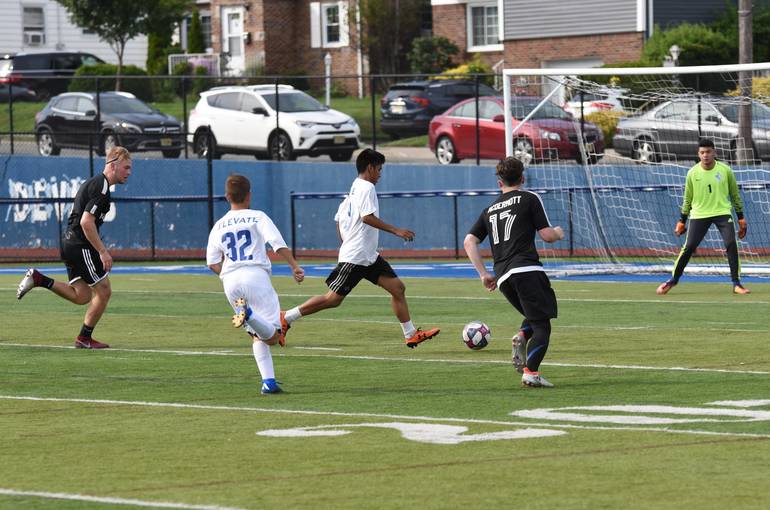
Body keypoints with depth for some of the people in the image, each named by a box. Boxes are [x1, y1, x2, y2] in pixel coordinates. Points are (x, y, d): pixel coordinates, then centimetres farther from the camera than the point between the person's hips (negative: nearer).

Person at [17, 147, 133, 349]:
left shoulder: (93, 183, 17)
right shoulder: (100, 187, -15)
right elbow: (87, 222, -23)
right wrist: (103, 251, -21)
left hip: (70, 242, 10)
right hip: (81, 246, -10)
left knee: (82, 296, 11)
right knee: (103, 291, -1)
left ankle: (37, 279, 6)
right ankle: (85, 338, 7)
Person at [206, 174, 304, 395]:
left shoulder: (219, 226, 19)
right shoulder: (258, 217, 9)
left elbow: (212, 263, 11)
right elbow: (278, 244, -6)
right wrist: (295, 267, -5)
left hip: (230, 281, 4)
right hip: (255, 274, -4)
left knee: (258, 335, 15)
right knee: (273, 336, -10)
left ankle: (268, 381, -1)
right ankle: (249, 314, -38)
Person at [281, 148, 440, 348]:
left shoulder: (354, 189, 19)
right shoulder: (366, 187, -10)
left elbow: (340, 219, 22)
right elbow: (367, 217, -23)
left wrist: (347, 245, 26)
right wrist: (395, 230, -21)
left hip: (369, 257, 10)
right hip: (355, 257, -10)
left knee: (397, 287, 4)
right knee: (333, 299, -8)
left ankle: (411, 335, 4)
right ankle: (286, 318, -1)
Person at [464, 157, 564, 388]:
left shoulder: (489, 210, 22)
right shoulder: (529, 198, 7)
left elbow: (469, 241, 13)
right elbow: (547, 235, 2)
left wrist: (484, 274, 14)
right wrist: (559, 233, 25)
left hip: (503, 277, 6)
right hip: (527, 269, -6)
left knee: (536, 317, 22)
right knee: (542, 326, -5)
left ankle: (522, 336, -9)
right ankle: (531, 372, -22)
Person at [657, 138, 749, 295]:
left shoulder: (725, 170, -5)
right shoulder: (692, 173, -4)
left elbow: (735, 195, 6)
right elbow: (688, 199, 8)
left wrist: (741, 219, 7)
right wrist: (682, 222, 9)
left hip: (722, 212, 0)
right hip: (699, 214, 0)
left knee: (731, 244, -17)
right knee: (689, 247, -6)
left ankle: (736, 283, -6)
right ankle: (673, 280, 11)